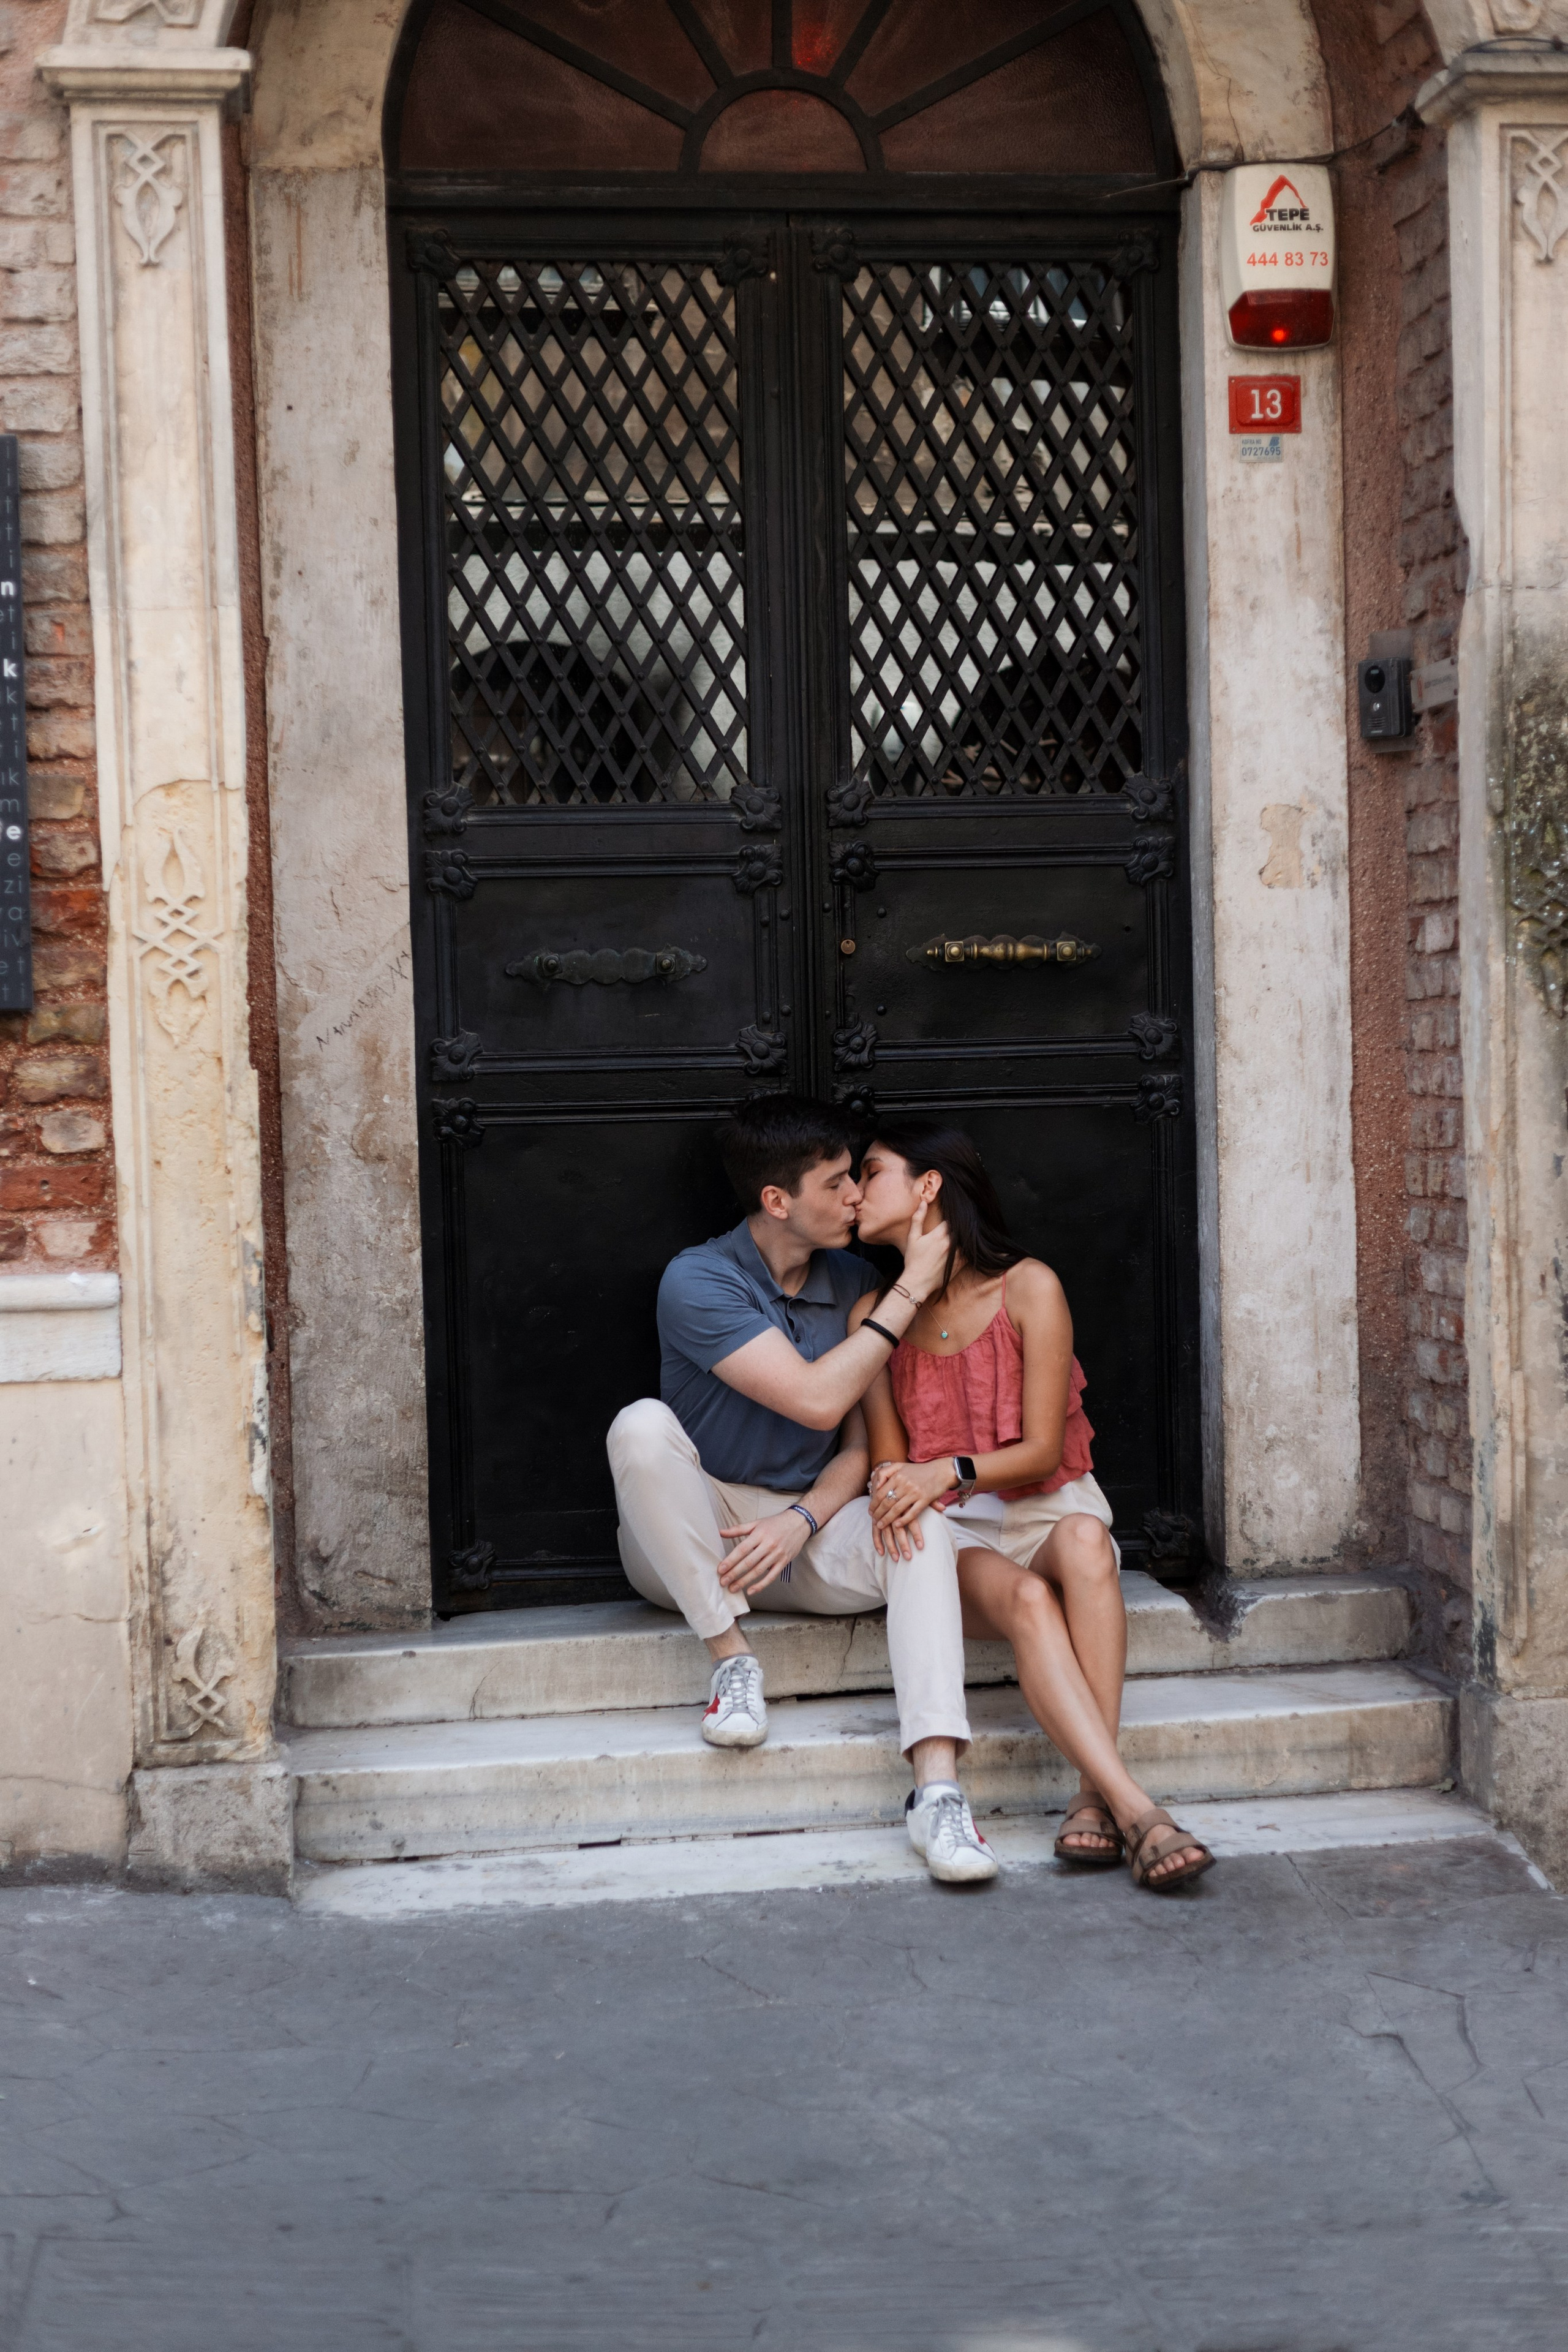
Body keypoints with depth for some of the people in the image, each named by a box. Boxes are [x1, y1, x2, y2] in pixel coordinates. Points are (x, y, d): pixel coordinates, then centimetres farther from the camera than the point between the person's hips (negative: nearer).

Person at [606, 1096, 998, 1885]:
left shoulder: (853, 1282, 4)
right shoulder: (698, 1281, -15)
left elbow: (865, 1440, 2)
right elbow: (816, 1400, -25)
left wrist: (804, 1519, -19)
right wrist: (911, 1292, -20)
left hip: (809, 1531, 4)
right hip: (690, 1550, -3)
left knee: (918, 1527, -28)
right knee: (643, 1425, -33)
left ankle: (937, 1791, -42)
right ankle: (732, 1659, -20)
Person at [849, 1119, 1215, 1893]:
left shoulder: (1028, 1289, -3)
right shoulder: (877, 1313, 7)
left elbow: (1043, 1451, -6)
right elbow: (887, 1459, 7)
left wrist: (951, 1473, -24)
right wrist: (896, 1488, -18)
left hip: (1047, 1513, -1)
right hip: (951, 1537, 1)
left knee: (1083, 1540, -38)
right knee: (1026, 1601, -35)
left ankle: (1093, 1798, -42)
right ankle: (1134, 1809, -47)